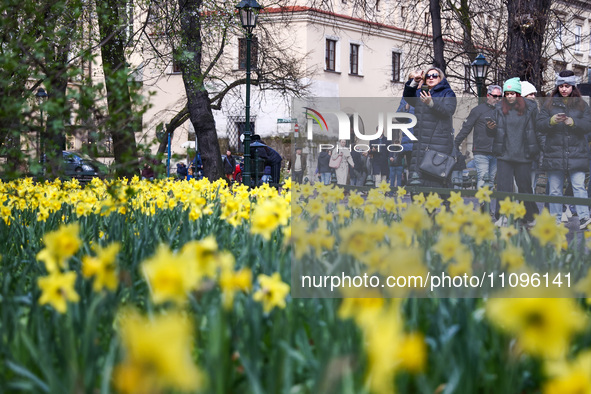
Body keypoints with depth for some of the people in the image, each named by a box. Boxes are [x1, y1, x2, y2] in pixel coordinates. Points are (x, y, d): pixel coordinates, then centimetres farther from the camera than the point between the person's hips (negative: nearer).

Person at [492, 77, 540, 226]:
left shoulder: (526, 110, 6)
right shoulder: (500, 109, 5)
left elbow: (530, 131, 6)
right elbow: (498, 130, 4)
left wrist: (532, 151, 4)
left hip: (522, 155, 1)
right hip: (504, 155, -1)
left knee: (525, 186, 8)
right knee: (504, 186, -7)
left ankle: (531, 217, 21)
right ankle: (502, 217, -5)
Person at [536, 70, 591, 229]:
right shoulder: (549, 104, 9)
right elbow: (540, 125, 1)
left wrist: (573, 122, -19)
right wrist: (552, 121, -19)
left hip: (577, 154, -1)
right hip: (554, 153, 1)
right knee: (555, 189, 4)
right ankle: (555, 220, 9)